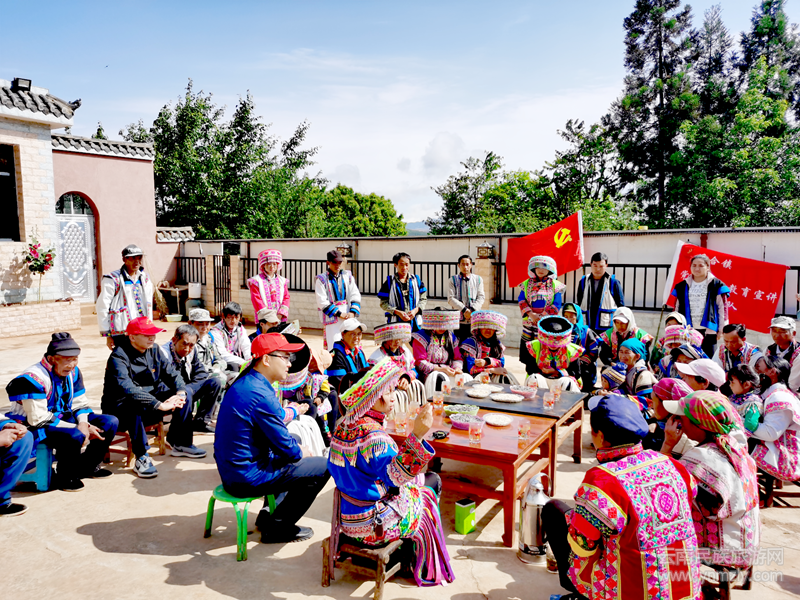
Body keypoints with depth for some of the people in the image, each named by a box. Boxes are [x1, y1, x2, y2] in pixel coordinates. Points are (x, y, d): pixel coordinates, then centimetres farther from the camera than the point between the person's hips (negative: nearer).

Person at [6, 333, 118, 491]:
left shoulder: (73, 372, 2)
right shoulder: (35, 377, -24)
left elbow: (80, 404, 7)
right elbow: (38, 419, -27)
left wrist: (83, 424, -15)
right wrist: (78, 429, -25)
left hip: (64, 418, 8)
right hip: (33, 428, -8)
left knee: (110, 422, -1)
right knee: (74, 436, -36)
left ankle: (87, 466, 13)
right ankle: (64, 476, -9)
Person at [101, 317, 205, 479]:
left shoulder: (154, 350, 0)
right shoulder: (118, 357, -22)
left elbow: (172, 373, -2)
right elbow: (127, 389, -36)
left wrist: (180, 393, -25)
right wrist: (159, 405, -43)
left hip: (150, 399, 7)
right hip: (119, 409, -7)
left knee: (185, 394, -7)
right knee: (135, 404, -39)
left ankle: (181, 443, 1)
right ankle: (141, 458, -30)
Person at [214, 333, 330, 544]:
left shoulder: (243, 383, 6)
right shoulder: (262, 395, -24)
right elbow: (286, 448, -18)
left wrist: (296, 448, 8)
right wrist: (301, 452, 3)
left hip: (230, 470, 10)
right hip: (247, 480, -10)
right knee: (322, 467, -4)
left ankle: (269, 513, 28)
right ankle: (276, 529, 7)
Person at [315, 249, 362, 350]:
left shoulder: (348, 276, 12)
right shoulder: (322, 279, 0)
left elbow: (355, 296, 8)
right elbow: (322, 302, -6)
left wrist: (352, 312, -7)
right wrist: (339, 314, -11)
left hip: (348, 317, 4)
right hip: (332, 319, -4)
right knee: (334, 348, -7)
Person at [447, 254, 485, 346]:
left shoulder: (478, 279, 12)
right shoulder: (453, 280, 6)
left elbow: (481, 297, 5)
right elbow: (451, 299, -3)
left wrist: (472, 310, -11)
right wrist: (464, 309, -15)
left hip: (474, 319, 1)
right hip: (458, 320, -1)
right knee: (458, 345, -1)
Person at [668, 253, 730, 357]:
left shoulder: (716, 285, 2)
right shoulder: (683, 286, 11)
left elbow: (723, 308, 2)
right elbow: (676, 309, 15)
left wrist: (721, 329, -2)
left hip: (708, 330, -3)